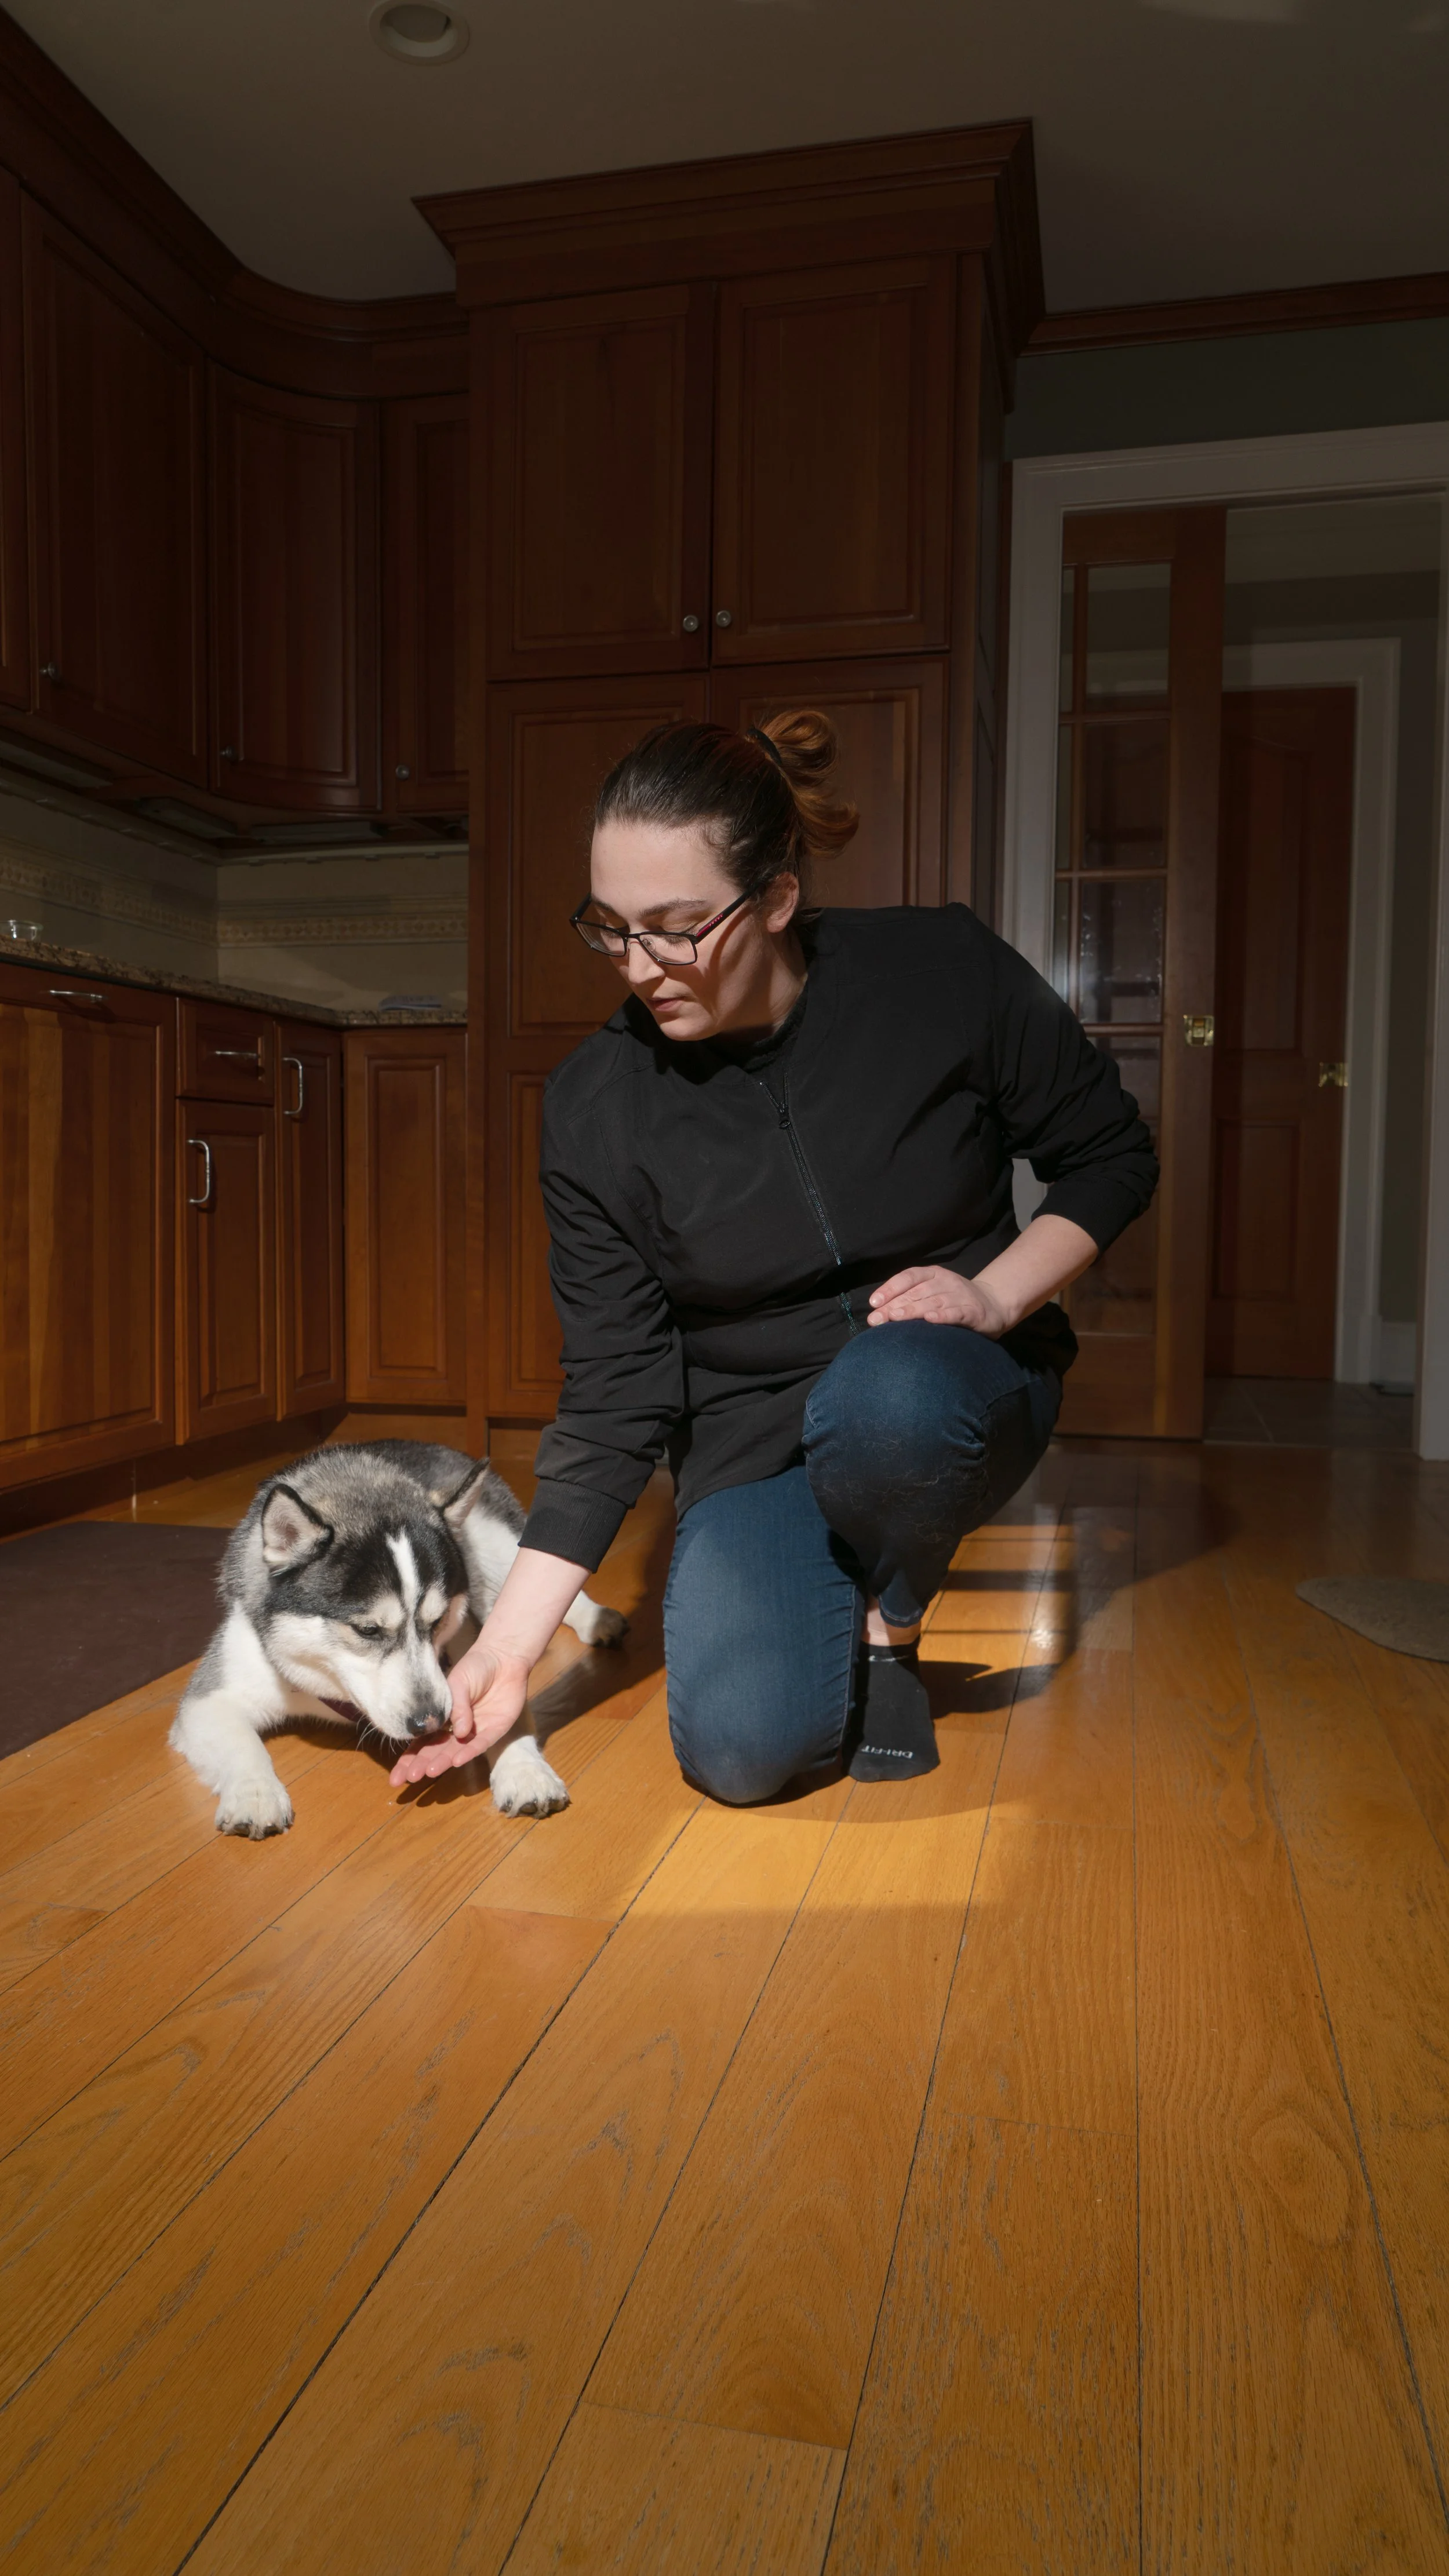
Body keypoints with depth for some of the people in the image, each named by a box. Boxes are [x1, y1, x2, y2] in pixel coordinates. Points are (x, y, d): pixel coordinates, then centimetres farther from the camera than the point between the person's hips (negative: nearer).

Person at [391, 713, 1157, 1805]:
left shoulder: (945, 972, -14)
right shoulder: (596, 1106, -11)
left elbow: (1113, 1156, 0)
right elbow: (613, 1395, -8)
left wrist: (996, 1296, -18)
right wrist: (511, 1642, -12)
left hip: (953, 1387, 0)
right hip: (753, 1438, 1)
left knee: (887, 1394, -37)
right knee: (743, 1747, -22)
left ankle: (890, 1626, -4)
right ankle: (836, 1600, 13)